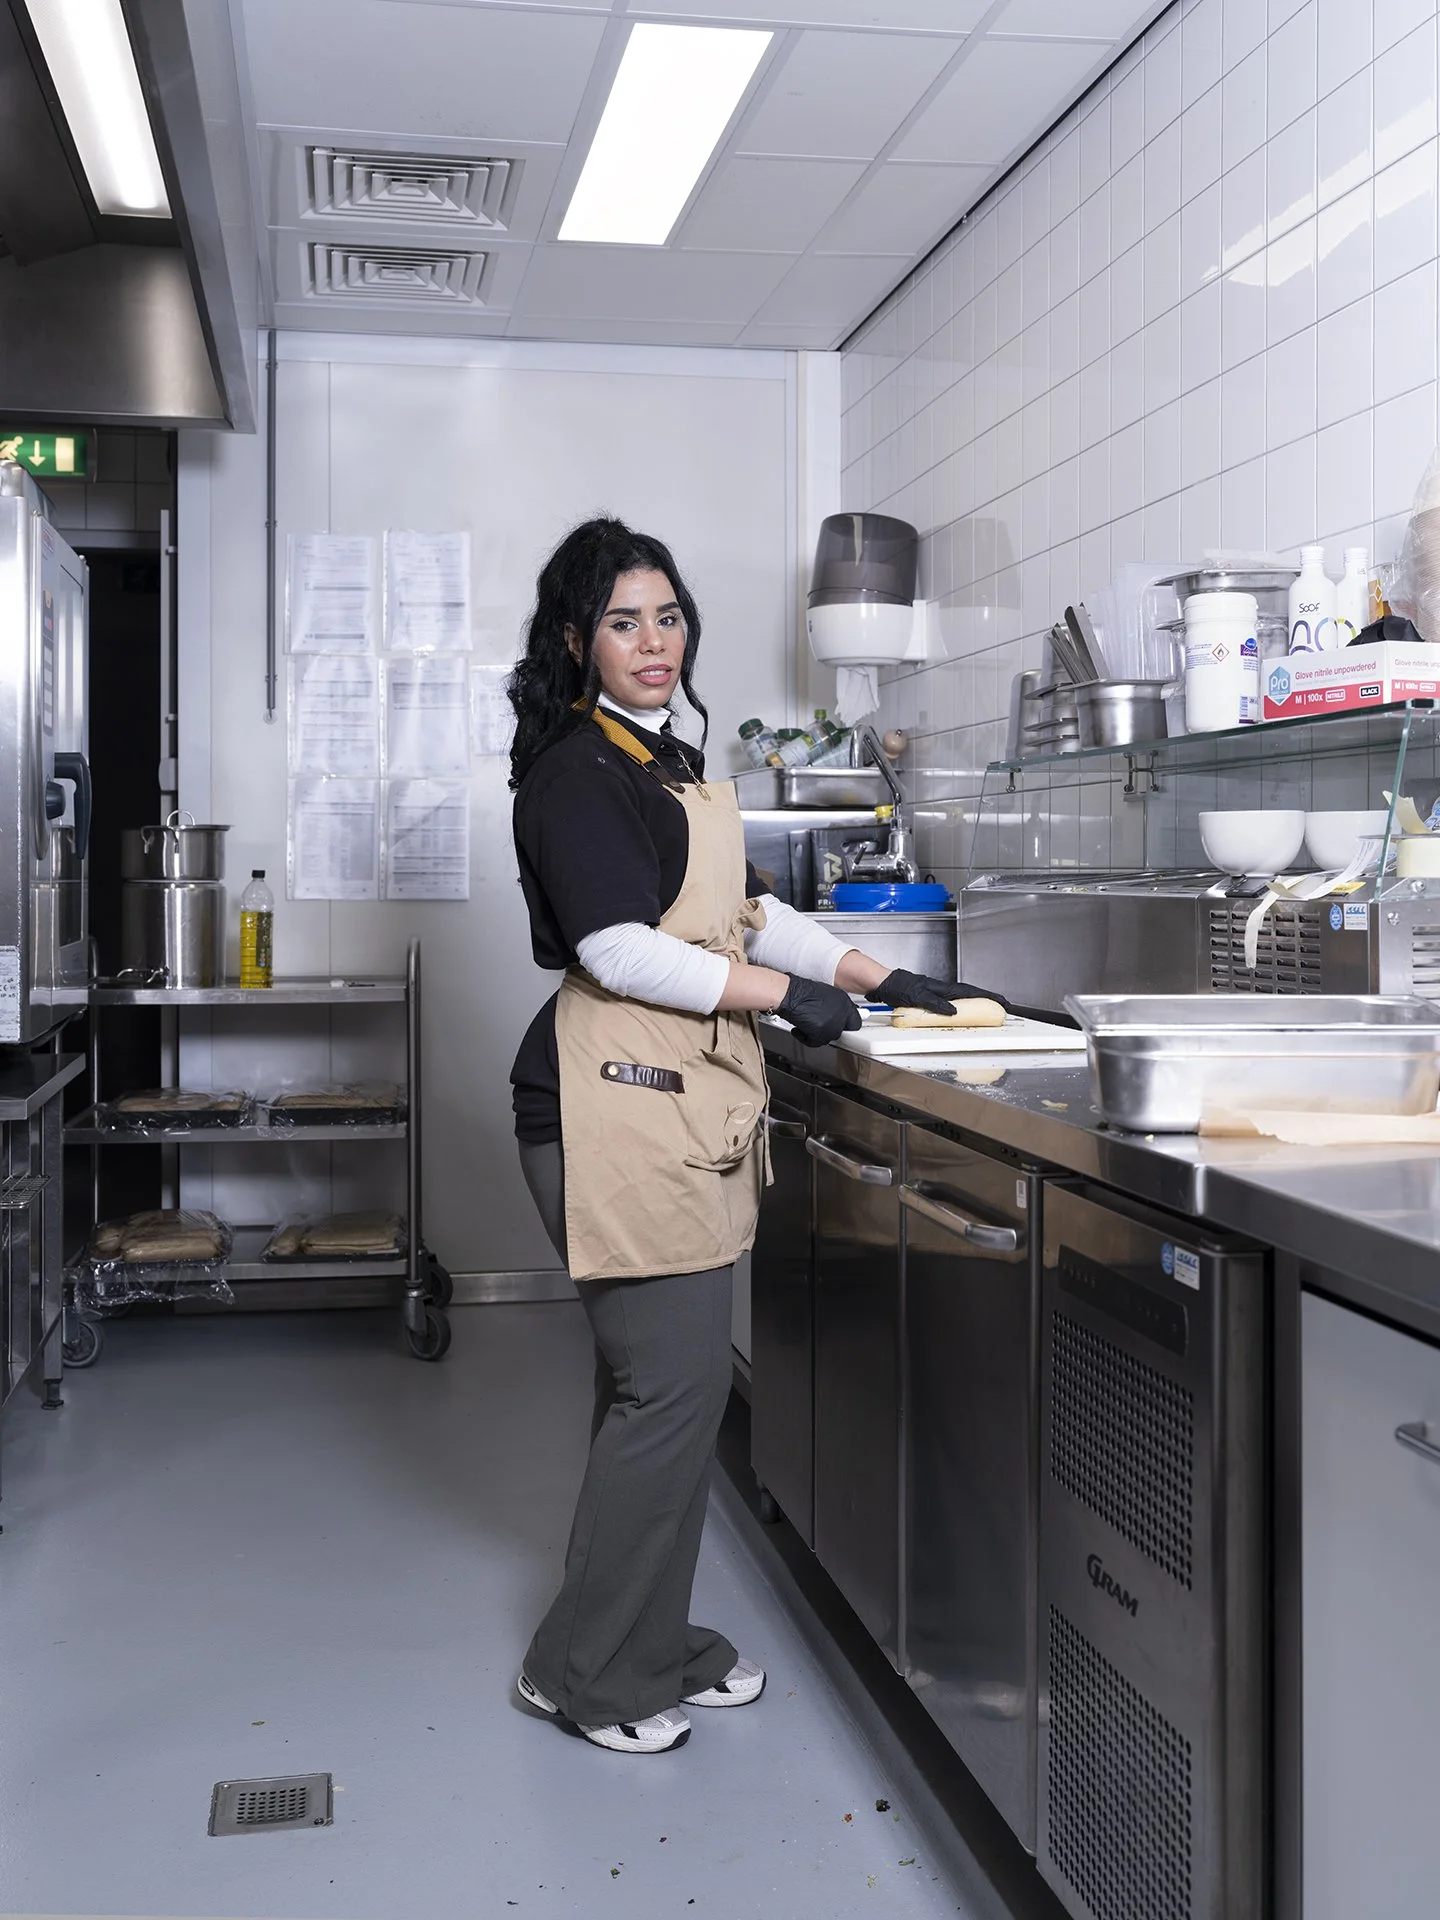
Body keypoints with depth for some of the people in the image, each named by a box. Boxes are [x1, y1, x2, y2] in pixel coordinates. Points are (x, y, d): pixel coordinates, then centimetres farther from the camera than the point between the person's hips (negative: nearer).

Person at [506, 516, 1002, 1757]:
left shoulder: (671, 765, 20)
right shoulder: (576, 774, -9)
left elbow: (744, 910, 23)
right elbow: (619, 950, -18)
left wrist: (877, 979, 18)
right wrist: (778, 992, -11)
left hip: (686, 1101, 9)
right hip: (620, 1102, -9)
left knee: (667, 1383, 13)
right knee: (671, 1383, -7)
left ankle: (653, 1643, 25)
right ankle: (586, 1668, 8)